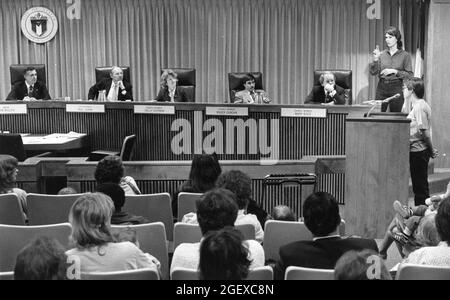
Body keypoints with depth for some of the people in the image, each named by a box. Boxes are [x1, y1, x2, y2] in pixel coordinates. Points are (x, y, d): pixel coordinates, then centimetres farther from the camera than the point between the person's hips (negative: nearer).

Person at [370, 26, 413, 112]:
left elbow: (409, 75, -4)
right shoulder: (382, 54, 6)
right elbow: (373, 72, 2)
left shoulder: (405, 55, -1)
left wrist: (394, 71, -14)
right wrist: (375, 59, -13)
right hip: (382, 87, 2)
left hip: (396, 89, -2)